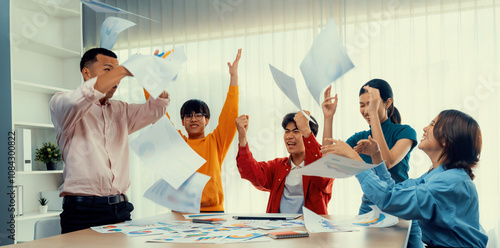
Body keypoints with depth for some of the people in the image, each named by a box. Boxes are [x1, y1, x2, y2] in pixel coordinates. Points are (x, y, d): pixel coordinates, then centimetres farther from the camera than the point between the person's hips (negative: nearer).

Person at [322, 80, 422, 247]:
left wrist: (374, 114, -23)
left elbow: (387, 162, -22)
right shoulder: (359, 138, 9)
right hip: (368, 207, 4)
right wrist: (328, 118, -9)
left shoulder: (405, 132, -3)